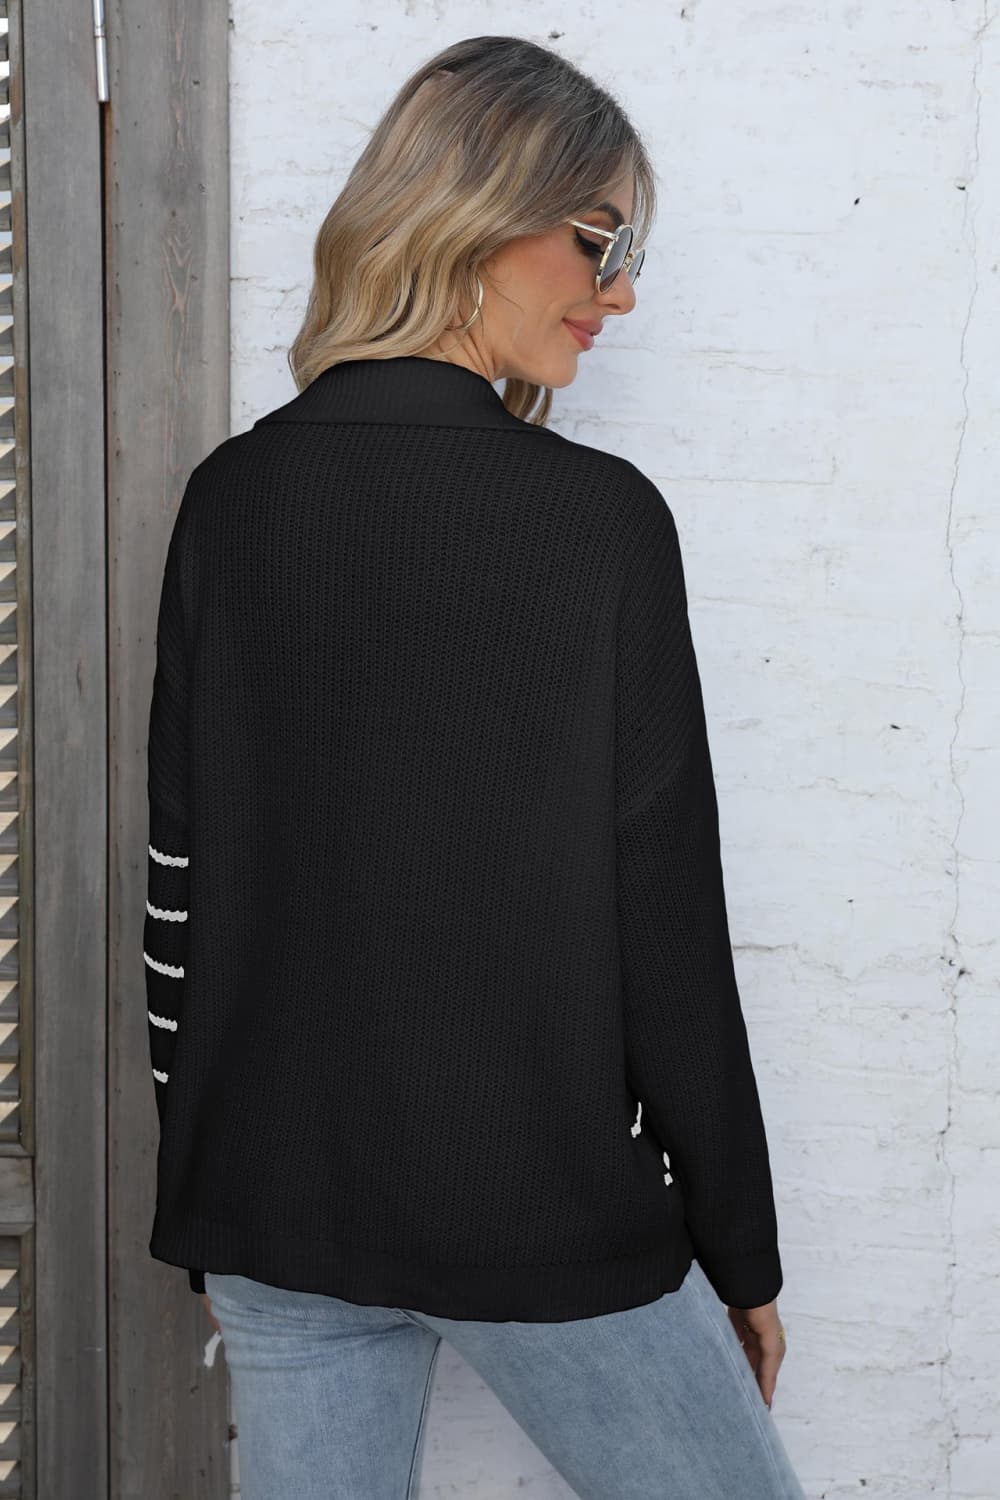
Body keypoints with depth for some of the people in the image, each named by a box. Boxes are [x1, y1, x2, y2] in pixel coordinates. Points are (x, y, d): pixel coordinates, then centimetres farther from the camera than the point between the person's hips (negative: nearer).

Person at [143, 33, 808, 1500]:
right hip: (543, 1211, -4)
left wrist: (211, 1199, 14)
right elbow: (664, 926, -10)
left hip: (275, 1209, 5)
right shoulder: (596, 516, -13)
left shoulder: (230, 499, 0)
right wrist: (741, 1250, 0)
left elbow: (180, 876, 4)